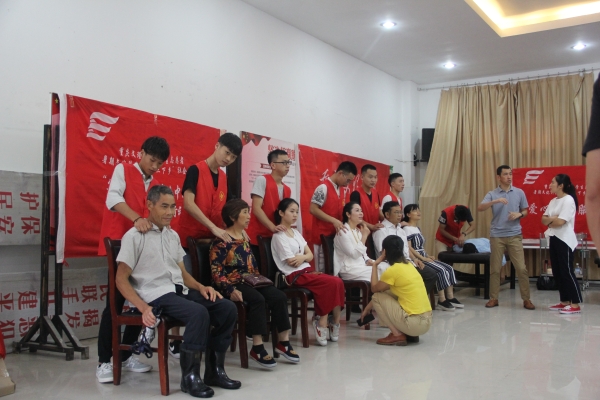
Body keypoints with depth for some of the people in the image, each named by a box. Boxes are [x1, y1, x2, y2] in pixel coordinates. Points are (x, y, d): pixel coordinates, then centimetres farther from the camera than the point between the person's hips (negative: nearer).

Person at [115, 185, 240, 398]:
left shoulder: (173, 235, 17)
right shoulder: (135, 236, -5)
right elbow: (121, 279, -9)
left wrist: (200, 287, 2)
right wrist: (143, 307, -21)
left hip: (180, 290, 8)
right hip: (156, 295, -7)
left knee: (227, 308, -10)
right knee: (199, 313, -32)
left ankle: (214, 370, 0)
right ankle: (190, 376, -17)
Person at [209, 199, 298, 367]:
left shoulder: (245, 238, 17)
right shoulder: (221, 240, -8)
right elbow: (216, 271, -16)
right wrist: (230, 290, -27)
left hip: (250, 282, 7)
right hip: (233, 283, -7)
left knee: (279, 296, -14)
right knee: (258, 299, -33)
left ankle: (283, 342, -6)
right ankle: (257, 348, -28)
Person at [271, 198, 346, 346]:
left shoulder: (296, 232, 19)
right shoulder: (279, 235, -6)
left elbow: (310, 255, 13)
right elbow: (291, 261, -12)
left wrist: (302, 257, -10)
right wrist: (304, 256, 4)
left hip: (307, 270, 8)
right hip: (294, 275, -8)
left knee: (338, 282, -16)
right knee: (332, 283, -23)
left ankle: (334, 321, -11)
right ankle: (323, 322, -13)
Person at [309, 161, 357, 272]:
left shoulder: (339, 190, 14)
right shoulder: (323, 188, -12)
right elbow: (313, 209, -17)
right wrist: (334, 221, -22)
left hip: (335, 235, 8)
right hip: (323, 236, -8)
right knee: (323, 270, -2)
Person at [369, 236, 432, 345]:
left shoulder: (393, 270, -11)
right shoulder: (408, 266, 14)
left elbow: (374, 289, 3)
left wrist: (374, 265, 12)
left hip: (414, 323, -8)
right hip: (427, 321, 8)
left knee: (377, 297, 6)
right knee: (388, 293, 23)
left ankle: (397, 335, 2)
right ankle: (410, 334, 16)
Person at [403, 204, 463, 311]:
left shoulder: (417, 228, 19)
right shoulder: (407, 229, -10)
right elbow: (408, 248, -18)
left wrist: (428, 256, 4)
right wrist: (423, 258, -19)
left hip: (423, 257, 9)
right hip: (417, 259, -9)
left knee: (449, 268, -3)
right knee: (441, 270, -23)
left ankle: (450, 297, -2)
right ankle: (441, 300, -16)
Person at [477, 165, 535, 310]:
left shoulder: (519, 193, 5)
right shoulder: (492, 194, 1)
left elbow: (525, 211, 14)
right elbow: (480, 208, -14)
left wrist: (519, 214, -9)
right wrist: (495, 201, -28)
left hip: (515, 235, 1)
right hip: (497, 236, 0)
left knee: (521, 268, -2)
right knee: (495, 269, 4)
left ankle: (526, 299, 8)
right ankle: (493, 298, 14)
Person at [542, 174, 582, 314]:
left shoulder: (568, 200, -13)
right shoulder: (553, 201, 13)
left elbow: (560, 222, -21)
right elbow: (543, 219, 8)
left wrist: (549, 221, -2)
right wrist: (553, 218, -12)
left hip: (565, 240, -9)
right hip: (554, 239, 9)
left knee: (567, 272, -6)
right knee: (557, 272, 11)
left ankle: (575, 305, 0)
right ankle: (565, 301, 20)